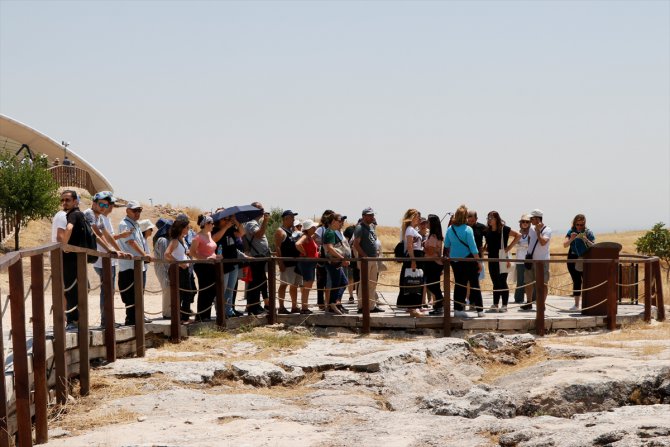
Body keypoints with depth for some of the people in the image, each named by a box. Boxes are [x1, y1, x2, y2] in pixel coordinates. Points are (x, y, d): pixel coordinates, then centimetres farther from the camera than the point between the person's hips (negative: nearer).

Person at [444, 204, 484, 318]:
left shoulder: (450, 229, -2)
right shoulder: (468, 229, -15)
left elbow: (446, 245, 9)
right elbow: (473, 247, -15)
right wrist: (479, 262, -10)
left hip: (454, 259, 4)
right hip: (468, 259, -4)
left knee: (459, 284, 12)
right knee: (474, 284, 5)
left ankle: (457, 309, 9)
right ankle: (479, 310, 7)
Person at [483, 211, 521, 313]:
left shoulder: (503, 229, -8)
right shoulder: (487, 231, 7)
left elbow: (518, 235, -5)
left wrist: (509, 247, -8)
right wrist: (486, 248, 4)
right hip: (492, 259, 5)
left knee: (502, 283, -2)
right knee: (495, 283, 9)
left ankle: (504, 305, 3)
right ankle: (495, 305, 12)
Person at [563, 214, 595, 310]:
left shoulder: (589, 233, 1)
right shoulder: (571, 232, 4)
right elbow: (565, 245, -4)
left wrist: (586, 240, -21)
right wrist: (571, 239, -23)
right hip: (573, 259, 1)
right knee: (576, 282, 3)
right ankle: (576, 304, 8)